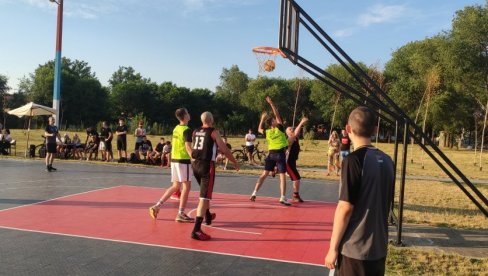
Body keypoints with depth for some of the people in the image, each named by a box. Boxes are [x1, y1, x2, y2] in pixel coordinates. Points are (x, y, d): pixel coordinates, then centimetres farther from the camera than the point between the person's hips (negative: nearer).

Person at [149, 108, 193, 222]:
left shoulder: (176, 129, 12)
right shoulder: (187, 130, -13)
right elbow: (188, 147, -21)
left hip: (174, 159, 8)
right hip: (184, 160, -8)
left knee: (175, 186, 16)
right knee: (186, 186, 1)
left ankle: (156, 206, 13)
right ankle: (180, 214, 3)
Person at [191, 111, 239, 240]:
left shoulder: (195, 132, 11)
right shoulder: (214, 132, -7)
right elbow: (224, 150, -7)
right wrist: (235, 162, 5)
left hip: (195, 164, 7)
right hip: (207, 165, -7)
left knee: (205, 193, 27)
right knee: (204, 197, -9)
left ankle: (208, 216, 46)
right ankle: (196, 230, -17)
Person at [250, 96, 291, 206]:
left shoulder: (267, 132, 3)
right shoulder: (279, 128, -8)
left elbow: (259, 129, 26)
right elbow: (277, 114, -1)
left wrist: (262, 118, 22)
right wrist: (271, 103, 0)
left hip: (271, 154, 4)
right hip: (280, 154, -4)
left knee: (264, 174, 10)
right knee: (282, 176, -3)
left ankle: (254, 193, 5)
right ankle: (283, 197, -11)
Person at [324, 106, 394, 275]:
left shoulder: (354, 159, -17)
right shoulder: (386, 160, 3)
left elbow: (345, 208, -18)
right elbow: (385, 203, 12)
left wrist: (333, 247, -10)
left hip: (355, 249, -7)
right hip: (379, 247, 7)